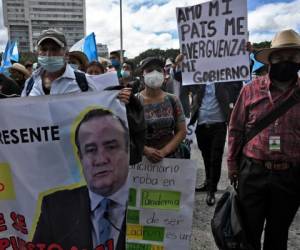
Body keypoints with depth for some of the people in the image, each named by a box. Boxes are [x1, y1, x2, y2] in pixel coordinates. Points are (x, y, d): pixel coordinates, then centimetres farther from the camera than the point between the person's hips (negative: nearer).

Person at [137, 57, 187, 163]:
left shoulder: (173, 100, 0)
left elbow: (182, 131, 0)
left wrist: (164, 151, -12)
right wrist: (145, 150, -17)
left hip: (171, 156, 2)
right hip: (142, 157, -1)